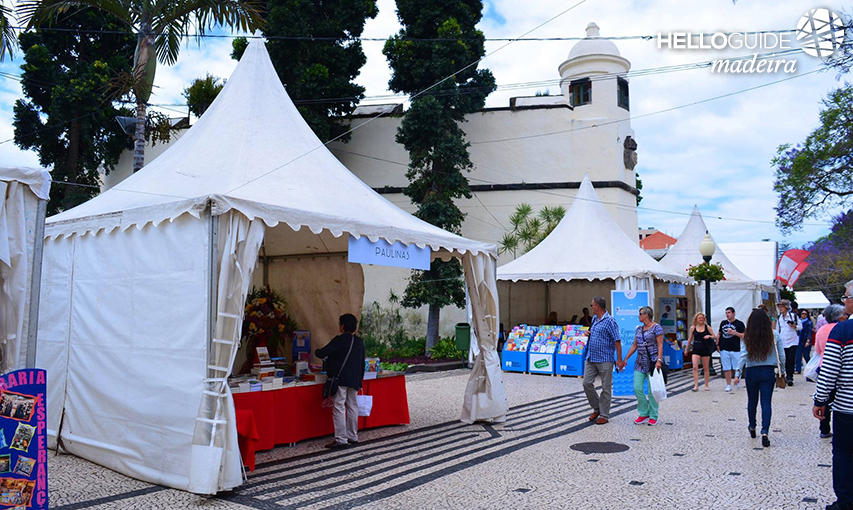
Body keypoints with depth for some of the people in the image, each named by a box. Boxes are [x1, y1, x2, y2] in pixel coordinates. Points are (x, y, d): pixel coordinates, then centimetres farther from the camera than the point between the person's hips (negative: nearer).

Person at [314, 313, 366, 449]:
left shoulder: (340, 340, -11)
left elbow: (322, 353, -14)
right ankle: (353, 437, 21)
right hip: (354, 380, 7)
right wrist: (359, 382, 23)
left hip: (340, 379, -7)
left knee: (339, 408, -4)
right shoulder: (360, 342, 11)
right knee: (352, 407, 14)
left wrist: (317, 351, 10)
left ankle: (341, 439, -5)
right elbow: (362, 363, 16)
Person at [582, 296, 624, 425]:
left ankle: (604, 415, 11)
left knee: (606, 388, 3)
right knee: (587, 383, 4)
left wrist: (619, 360, -17)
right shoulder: (594, 319, 13)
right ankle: (597, 408, 22)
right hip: (591, 358, 8)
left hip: (605, 360, -7)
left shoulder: (610, 321, -11)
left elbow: (617, 341, -14)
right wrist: (588, 333, 7)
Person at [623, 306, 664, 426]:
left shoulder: (656, 327, -5)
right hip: (640, 363, 6)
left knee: (651, 390, -1)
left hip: (652, 362, -6)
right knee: (637, 388, -1)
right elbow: (634, 345, 17)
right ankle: (644, 413, 13)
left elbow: (660, 345, -9)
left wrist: (659, 360, -19)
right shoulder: (639, 328, 15)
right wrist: (626, 359, 14)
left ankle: (653, 416, 11)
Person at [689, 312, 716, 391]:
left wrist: (709, 336, -17)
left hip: (705, 349, 0)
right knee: (695, 367, -12)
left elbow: (714, 336, 5)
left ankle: (706, 385, 19)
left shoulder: (707, 327, 2)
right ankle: (696, 386, -11)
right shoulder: (693, 327, 3)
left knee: (706, 368, 8)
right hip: (696, 349, 0)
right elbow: (690, 339, 12)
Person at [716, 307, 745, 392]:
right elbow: (719, 334, 22)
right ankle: (728, 385, 9)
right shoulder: (723, 323, 14)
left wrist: (733, 332, -17)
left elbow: (743, 335, -5)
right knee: (726, 368, 4)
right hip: (724, 349, 3)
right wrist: (717, 344, 14)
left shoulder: (739, 324, 1)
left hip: (735, 349, -3)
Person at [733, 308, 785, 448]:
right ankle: (765, 432, -15)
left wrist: (737, 374, -10)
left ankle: (752, 428, 33)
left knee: (752, 401, 17)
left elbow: (743, 356, -11)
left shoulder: (748, 337, -6)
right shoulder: (774, 335, -3)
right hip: (768, 373, 0)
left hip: (752, 372, 0)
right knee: (766, 402, 0)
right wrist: (782, 371, 13)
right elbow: (781, 355, 0)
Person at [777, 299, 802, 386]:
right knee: (785, 360, 6)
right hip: (782, 342, 4)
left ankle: (790, 377, -8)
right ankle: (788, 375, 17)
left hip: (792, 341, -4)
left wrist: (794, 326, -17)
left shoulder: (793, 316, -3)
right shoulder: (779, 317, 10)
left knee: (791, 360, -10)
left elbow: (800, 327, 4)